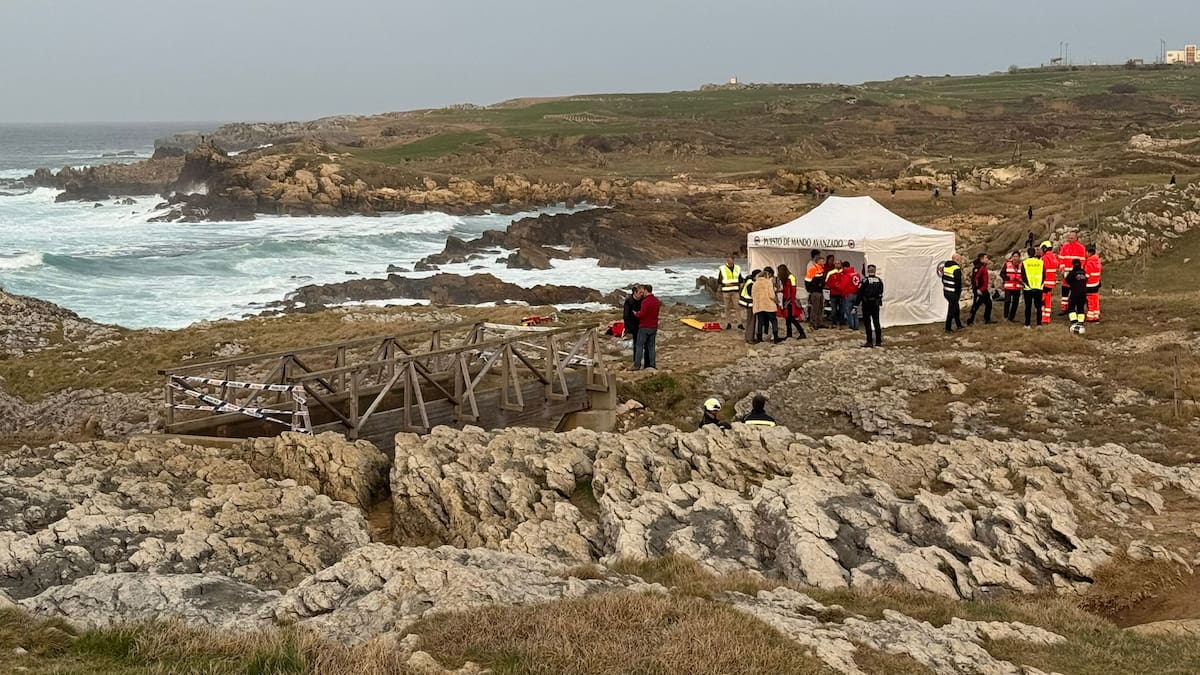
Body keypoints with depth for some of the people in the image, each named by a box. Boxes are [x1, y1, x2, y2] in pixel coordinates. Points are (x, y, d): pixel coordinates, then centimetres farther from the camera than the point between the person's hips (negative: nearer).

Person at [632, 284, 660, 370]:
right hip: (654, 327, 7)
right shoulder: (656, 301, 9)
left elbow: (642, 314, -24)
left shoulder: (645, 301, -18)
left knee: (639, 346, 0)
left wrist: (636, 313, -3)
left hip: (644, 327, -7)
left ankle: (637, 365, -2)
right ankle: (653, 364, 11)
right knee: (651, 346, 13)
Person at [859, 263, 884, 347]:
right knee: (876, 322, 12)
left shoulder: (865, 280, -13)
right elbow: (881, 293, 8)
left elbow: (860, 293, -12)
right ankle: (878, 341, 15)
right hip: (876, 304, 4)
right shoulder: (879, 280, 1)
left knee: (867, 323, 1)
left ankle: (869, 342, -2)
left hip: (866, 304, -4)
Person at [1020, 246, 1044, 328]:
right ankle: (1039, 323, 7)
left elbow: (1022, 276, -2)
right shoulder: (1041, 262, 2)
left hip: (1028, 288, -1)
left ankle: (1027, 324, 3)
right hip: (1038, 288, 1)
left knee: (1028, 307, 4)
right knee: (1038, 306, 8)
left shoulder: (1024, 263, -3)